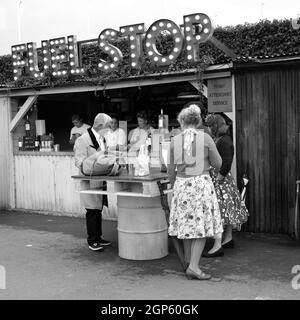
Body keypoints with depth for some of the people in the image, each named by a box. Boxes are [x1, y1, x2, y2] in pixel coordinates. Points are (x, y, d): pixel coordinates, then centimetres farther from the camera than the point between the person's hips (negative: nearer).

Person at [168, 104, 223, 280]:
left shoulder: (175, 140, 2)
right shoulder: (205, 138, -4)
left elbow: (171, 169, 8)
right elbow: (218, 164, 0)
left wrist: (173, 184, 24)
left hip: (182, 184, 3)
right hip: (202, 182, -3)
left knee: (187, 223, 13)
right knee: (202, 225, 1)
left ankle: (188, 261, 24)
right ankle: (193, 266, -4)